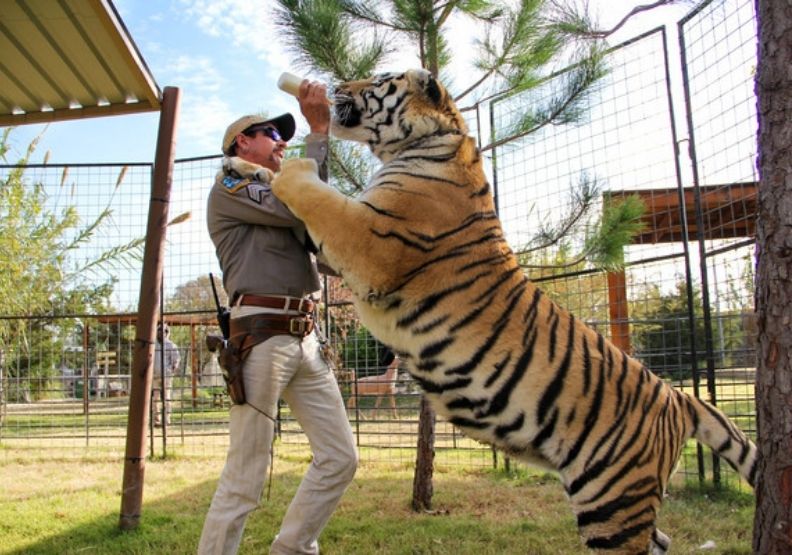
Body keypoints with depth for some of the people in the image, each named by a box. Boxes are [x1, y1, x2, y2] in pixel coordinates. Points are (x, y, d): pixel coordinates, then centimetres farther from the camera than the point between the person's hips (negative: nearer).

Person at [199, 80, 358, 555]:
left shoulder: (278, 198, 27)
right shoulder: (230, 186, 3)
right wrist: (319, 131, -7)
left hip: (306, 337, 8)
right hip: (262, 333, -8)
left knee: (341, 458, 6)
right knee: (245, 477, -7)